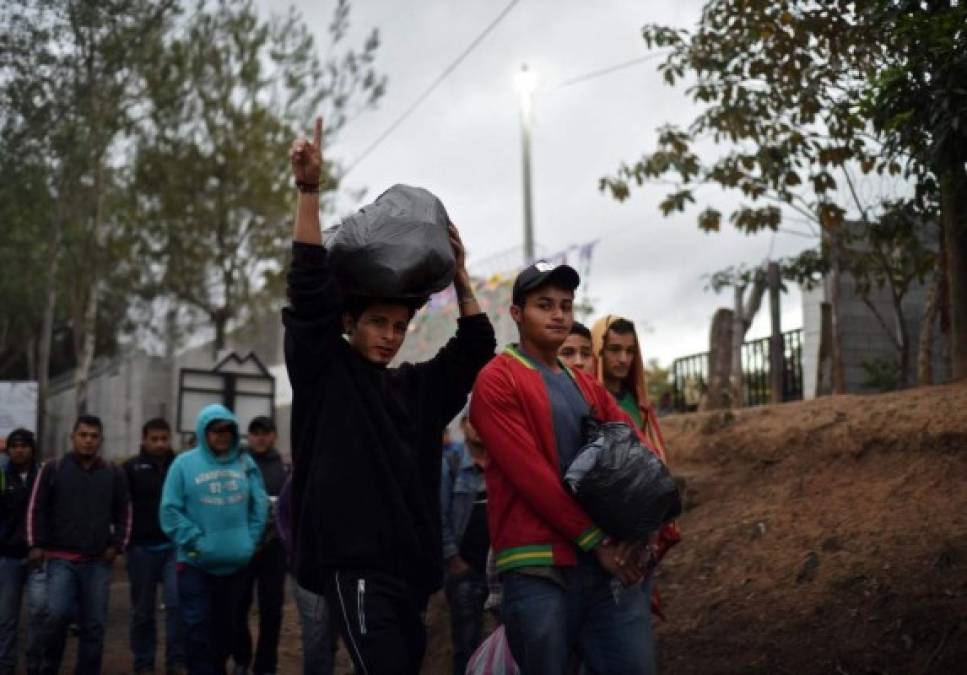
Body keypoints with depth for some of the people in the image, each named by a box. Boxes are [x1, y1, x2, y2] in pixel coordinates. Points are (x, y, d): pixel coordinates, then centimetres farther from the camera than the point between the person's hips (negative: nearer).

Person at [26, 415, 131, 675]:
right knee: (58, 614, -15)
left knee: (94, 624, 3)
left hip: (98, 562, 2)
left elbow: (124, 512, 13)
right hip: (61, 559, -2)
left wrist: (117, 545, 2)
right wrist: (36, 545, -3)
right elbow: (36, 509, 4)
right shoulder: (53, 469, 3)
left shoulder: (114, 473, 8)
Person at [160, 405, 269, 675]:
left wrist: (250, 540, -1)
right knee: (198, 627, -2)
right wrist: (196, 541, -13)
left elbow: (260, 505, 9)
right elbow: (170, 511, -8)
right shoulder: (184, 463, -4)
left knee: (226, 624, 16)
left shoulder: (245, 463, 6)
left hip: (236, 561, 4)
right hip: (196, 562, -3)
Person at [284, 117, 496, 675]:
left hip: (413, 566, 6)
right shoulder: (325, 374, 1)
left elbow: (478, 345, 16)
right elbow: (309, 288, -8)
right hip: (355, 564, -6)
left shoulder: (418, 387, 15)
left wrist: (457, 272, 9)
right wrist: (309, 191, -14)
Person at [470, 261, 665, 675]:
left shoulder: (587, 387, 19)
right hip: (539, 569, -6)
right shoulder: (497, 381, -2)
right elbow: (529, 473, -11)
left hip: (611, 563, 6)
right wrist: (595, 539, -12)